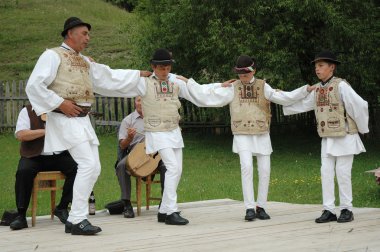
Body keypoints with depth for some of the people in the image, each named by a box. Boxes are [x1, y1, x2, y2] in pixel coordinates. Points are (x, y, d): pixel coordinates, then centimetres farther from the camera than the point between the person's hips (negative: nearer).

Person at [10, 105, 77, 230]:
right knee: (23, 171, -32)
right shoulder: (27, 111, 3)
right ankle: (21, 215, -24)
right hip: (34, 157, -2)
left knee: (76, 167, -26)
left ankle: (62, 208, -12)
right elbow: (20, 135, -12)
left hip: (59, 155, 2)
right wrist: (45, 131, -17)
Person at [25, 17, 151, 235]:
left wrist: (139, 74, 24)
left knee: (93, 168, 5)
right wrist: (59, 103, -16)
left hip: (83, 119, 9)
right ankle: (78, 219, -12)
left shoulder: (85, 62, 21)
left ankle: (75, 219, 11)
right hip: (66, 119, -9)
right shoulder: (53, 56, -4)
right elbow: (34, 86, -13)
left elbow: (109, 77, 26)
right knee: (88, 164, -18)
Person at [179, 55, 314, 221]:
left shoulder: (262, 86, 6)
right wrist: (189, 83, 2)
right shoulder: (233, 88, 6)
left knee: (265, 170, 1)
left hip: (262, 134, 2)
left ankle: (261, 207, 15)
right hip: (242, 135, -2)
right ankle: (250, 208, -12)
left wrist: (305, 90, -10)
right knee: (246, 166, -17)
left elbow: (283, 98, -1)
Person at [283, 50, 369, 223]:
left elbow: (359, 106, -18)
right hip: (328, 138, 6)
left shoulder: (341, 86, -15)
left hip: (345, 137, -6)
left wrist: (363, 128, -8)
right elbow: (301, 104, 10)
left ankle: (346, 210, 10)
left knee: (342, 173, -2)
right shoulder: (317, 89, 7)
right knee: (326, 172, 3)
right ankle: (329, 210, 7)